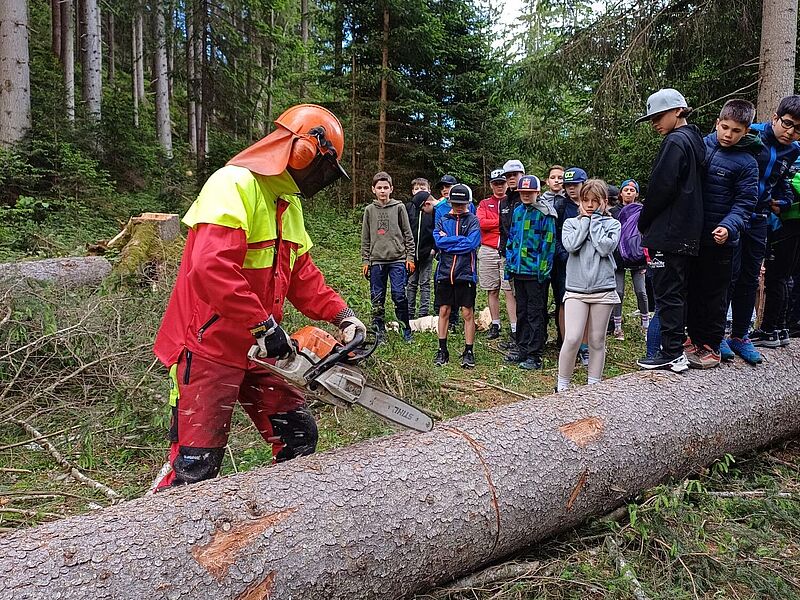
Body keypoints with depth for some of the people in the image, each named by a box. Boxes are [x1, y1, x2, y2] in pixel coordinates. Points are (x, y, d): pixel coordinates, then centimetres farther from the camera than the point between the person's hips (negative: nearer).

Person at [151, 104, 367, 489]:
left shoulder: (288, 203, 13)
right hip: (209, 347, -9)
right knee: (196, 466, -2)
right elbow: (211, 268, -31)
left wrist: (341, 314, 4)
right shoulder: (235, 185, -18)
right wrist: (264, 325, -27)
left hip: (256, 350, 9)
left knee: (299, 436, 14)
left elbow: (301, 273, 16)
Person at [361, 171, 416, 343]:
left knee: (399, 296, -5)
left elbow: (408, 234, 4)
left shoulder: (399, 207, 4)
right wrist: (365, 261, 8)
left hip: (397, 259, -2)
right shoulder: (369, 210, 9)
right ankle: (379, 332, 15)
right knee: (377, 298, 5)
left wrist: (410, 257, -1)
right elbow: (365, 239, 12)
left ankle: (406, 330, 9)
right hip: (376, 260, 2)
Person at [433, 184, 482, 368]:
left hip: (465, 273, -2)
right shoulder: (442, 221, 10)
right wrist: (461, 240, -10)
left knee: (468, 313, 2)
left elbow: (471, 243, -14)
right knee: (444, 311, 7)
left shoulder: (472, 221, 3)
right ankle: (442, 350, 18)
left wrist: (448, 240, -8)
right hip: (445, 272, 2)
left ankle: (468, 352, 12)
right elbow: (438, 241, -7)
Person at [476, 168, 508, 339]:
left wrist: (493, 224, -13)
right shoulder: (484, 204, 14)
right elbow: (481, 223, -4)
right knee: (492, 291, 8)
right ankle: (495, 326, 18)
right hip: (488, 251, 3)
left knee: (510, 290, -7)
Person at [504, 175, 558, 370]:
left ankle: (534, 355, 6)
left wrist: (544, 269, -16)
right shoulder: (517, 211, 12)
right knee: (521, 311, 15)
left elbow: (548, 242, -12)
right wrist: (509, 263, 14)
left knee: (535, 313, 0)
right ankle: (522, 349, 26)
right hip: (519, 269, 7)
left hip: (535, 272, -7)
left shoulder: (544, 213, -9)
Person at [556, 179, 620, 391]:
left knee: (597, 340, 9)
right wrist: (585, 219, -3)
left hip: (603, 289, 1)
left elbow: (605, 248, -12)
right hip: (576, 289, -1)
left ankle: (594, 385, 22)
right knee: (572, 338, -12)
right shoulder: (571, 222, 9)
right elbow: (570, 245, -11)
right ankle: (562, 385, 2)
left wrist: (596, 219, -4)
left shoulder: (612, 224, 7)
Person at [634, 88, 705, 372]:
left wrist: (643, 223, -4)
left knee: (667, 292, -5)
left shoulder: (675, 142, -12)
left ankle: (672, 354, 0)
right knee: (678, 290, 15)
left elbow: (661, 188, -18)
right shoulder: (694, 140, 17)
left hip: (669, 232, -10)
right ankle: (677, 346, 24)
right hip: (688, 232, 10)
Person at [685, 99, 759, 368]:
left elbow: (744, 204, -9)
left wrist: (729, 227, -27)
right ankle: (694, 336, 28)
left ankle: (711, 346, 15)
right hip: (691, 234, 4)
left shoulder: (746, 162, -6)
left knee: (714, 294, 5)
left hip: (719, 239, -4)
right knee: (692, 288, 13)